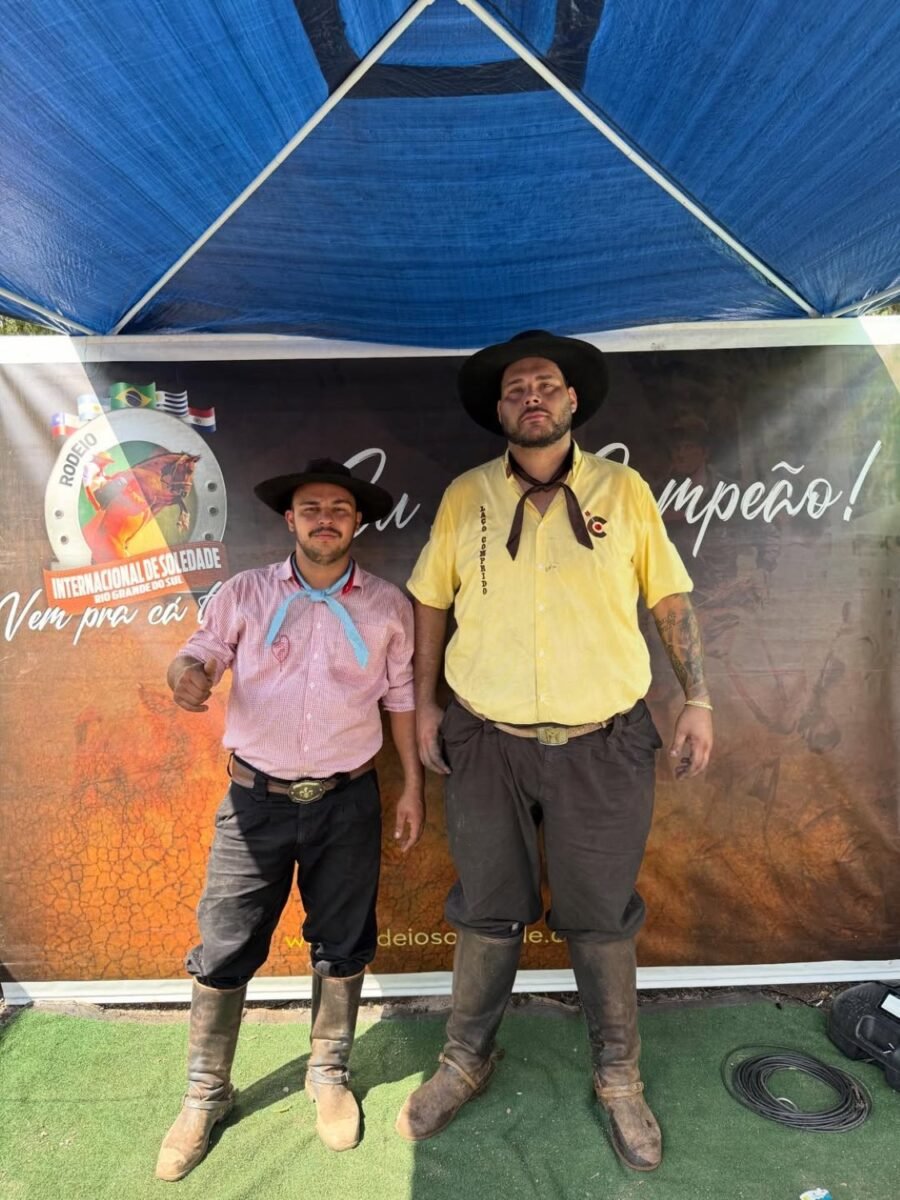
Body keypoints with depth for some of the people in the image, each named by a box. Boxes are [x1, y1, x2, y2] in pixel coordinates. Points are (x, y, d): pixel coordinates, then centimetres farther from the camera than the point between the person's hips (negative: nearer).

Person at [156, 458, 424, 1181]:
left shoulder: (387, 605, 1)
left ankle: (330, 1076, 39)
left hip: (347, 801, 1)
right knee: (224, 951, 7)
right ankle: (206, 1094, 32)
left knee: (342, 946, 14)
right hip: (257, 797, 0)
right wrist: (186, 673, -21)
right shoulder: (245, 594, 0)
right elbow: (203, 650, 5)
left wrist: (413, 785, 5)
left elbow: (401, 696, 6)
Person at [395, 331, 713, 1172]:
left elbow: (671, 600, 5)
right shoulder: (464, 496, 0)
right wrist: (423, 704, 5)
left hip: (604, 746, 0)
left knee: (600, 919, 14)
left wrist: (697, 699, 2)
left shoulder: (623, 490, -1)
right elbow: (430, 602, 7)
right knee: (488, 913, 16)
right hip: (487, 745, 1)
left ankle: (618, 1079, 39)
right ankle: (465, 1063, 41)